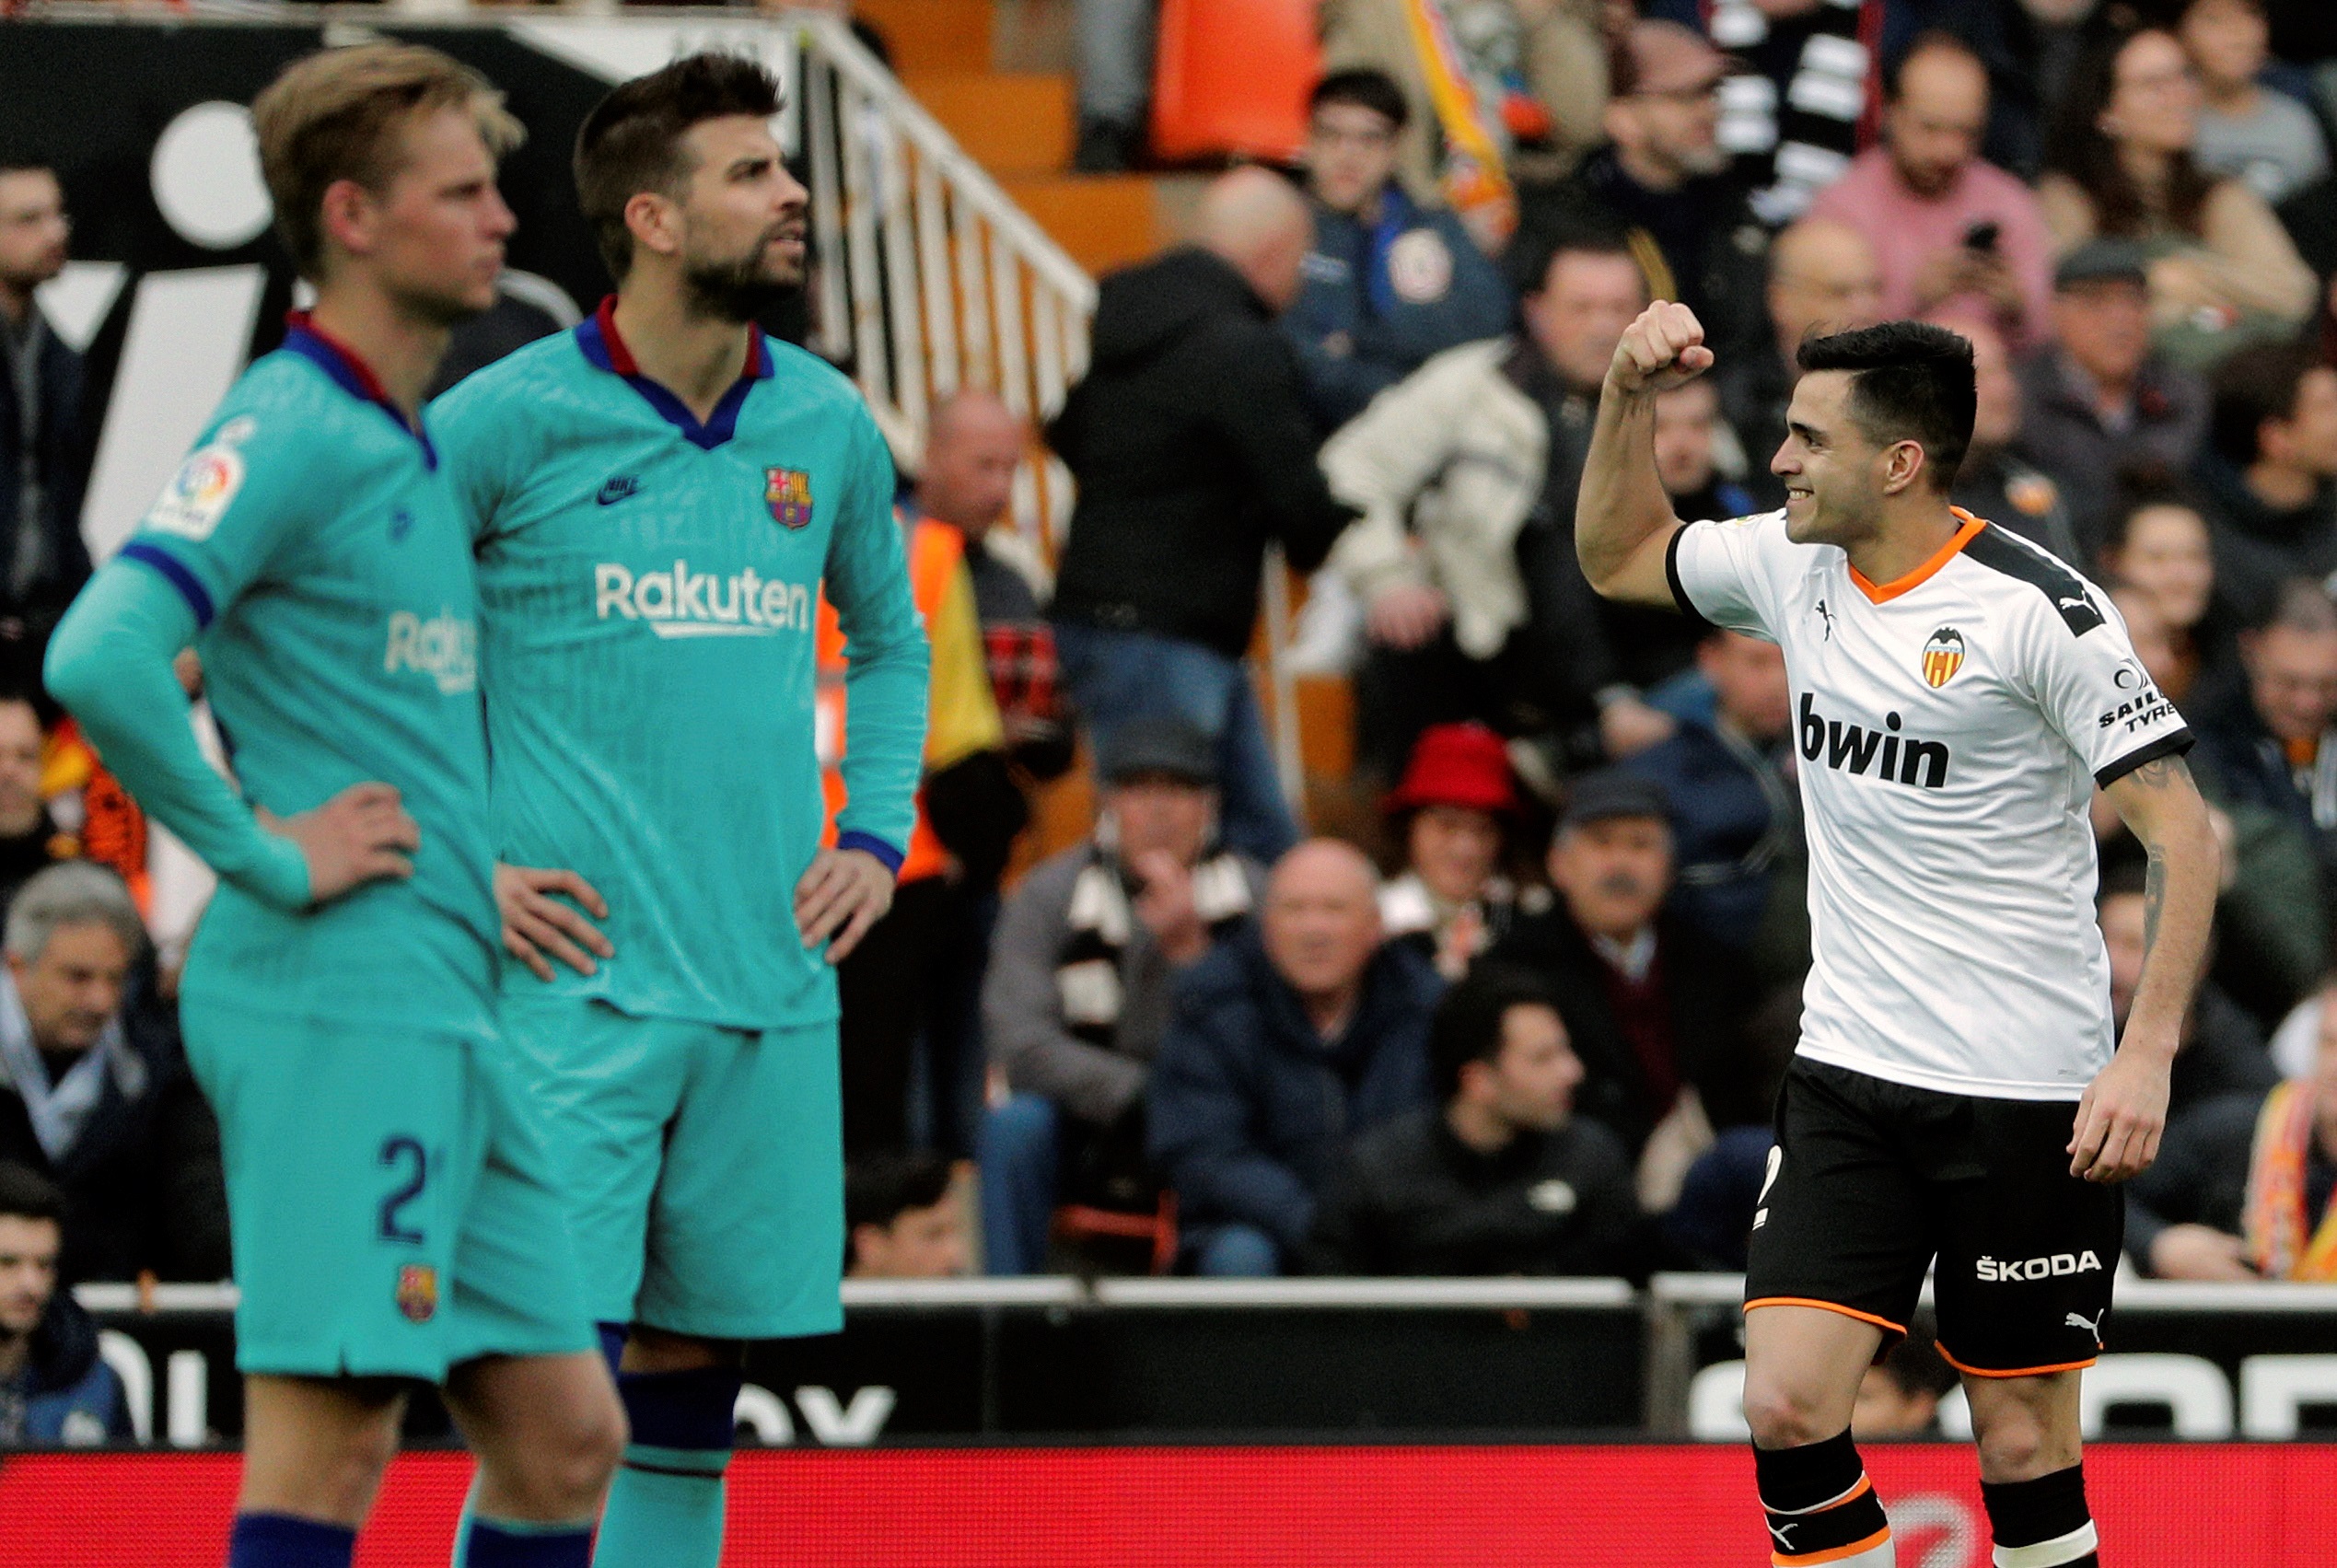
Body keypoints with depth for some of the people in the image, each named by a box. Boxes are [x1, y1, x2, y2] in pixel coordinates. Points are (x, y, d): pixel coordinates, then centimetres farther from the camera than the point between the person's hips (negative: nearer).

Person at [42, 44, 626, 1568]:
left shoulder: (417, 446, 17)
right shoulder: (291, 429, -12)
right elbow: (99, 657, -25)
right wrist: (263, 855, -18)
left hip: (451, 1016, 10)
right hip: (336, 1004, -10)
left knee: (564, 1435, 9)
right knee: (331, 1443, -10)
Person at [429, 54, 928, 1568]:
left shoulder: (826, 427, 9)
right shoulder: (514, 418, -7)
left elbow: (891, 642, 27)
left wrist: (877, 838, 13)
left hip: (772, 989, 5)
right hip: (575, 977, -5)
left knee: (691, 1385, 8)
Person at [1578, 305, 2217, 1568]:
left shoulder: (2034, 607, -14)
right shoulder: (1791, 565, 5)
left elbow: (2179, 831, -14)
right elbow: (1616, 556, 24)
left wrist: (2148, 1051, -22)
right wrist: (1630, 395, 7)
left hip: (2024, 1098, -5)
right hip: (1847, 1073, 5)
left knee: (2023, 1443, 0)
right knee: (1786, 1411, -8)